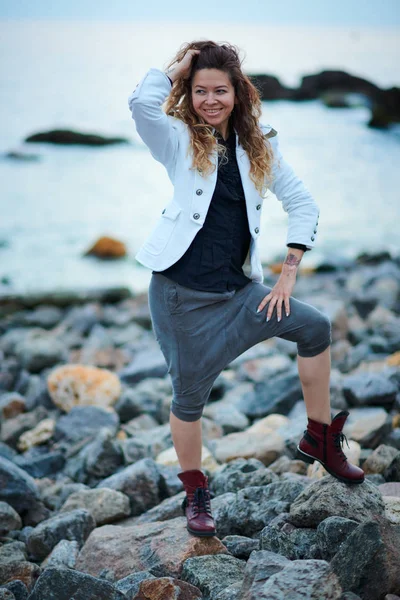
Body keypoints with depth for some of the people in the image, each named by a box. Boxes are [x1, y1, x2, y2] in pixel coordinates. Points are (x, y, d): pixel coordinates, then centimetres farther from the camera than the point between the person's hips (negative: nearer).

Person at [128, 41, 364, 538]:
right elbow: (142, 102, -25)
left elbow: (302, 205, 7)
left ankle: (319, 438, 11)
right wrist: (177, 68, -7)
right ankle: (195, 494, 25)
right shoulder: (178, 140, -3)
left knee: (315, 328, -7)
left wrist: (288, 275, 0)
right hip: (180, 292, -3)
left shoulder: (258, 147, 7)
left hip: (236, 290, 3)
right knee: (189, 395, 4)